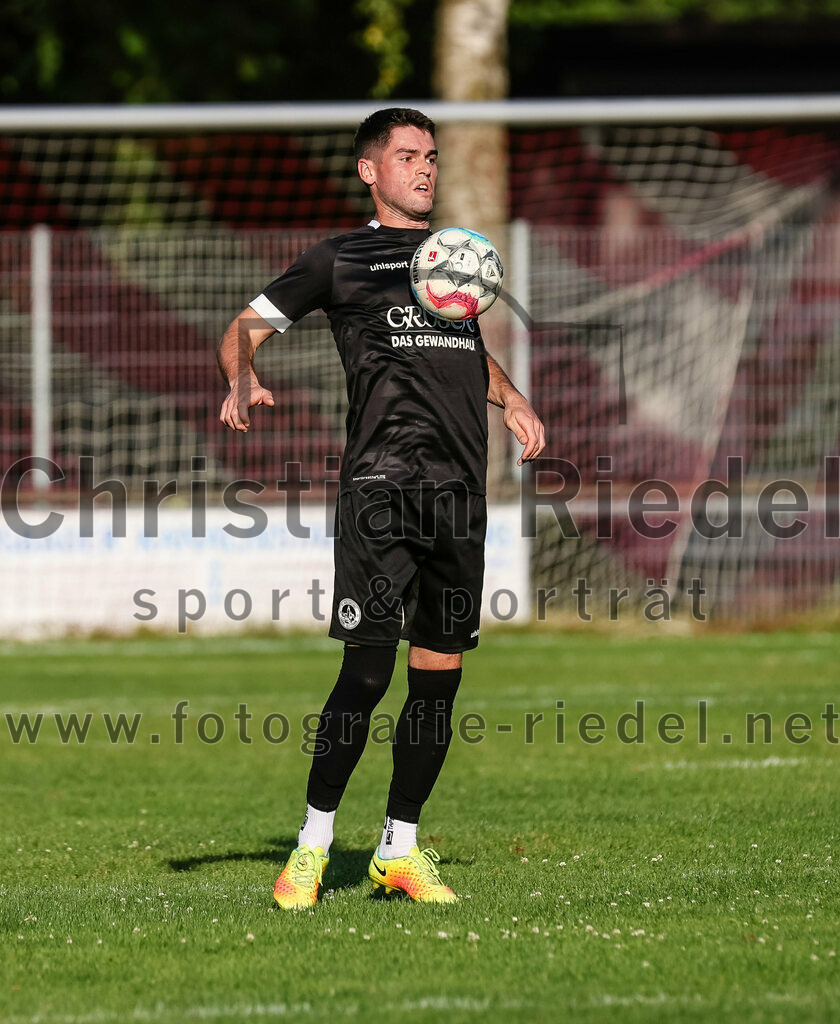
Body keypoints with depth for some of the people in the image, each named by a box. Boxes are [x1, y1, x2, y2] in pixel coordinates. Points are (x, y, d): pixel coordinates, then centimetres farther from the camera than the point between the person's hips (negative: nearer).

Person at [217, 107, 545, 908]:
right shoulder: (340, 259, 9)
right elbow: (244, 328, 11)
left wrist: (510, 399, 21)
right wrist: (243, 378, -11)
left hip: (460, 486, 5)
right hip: (380, 482, -5)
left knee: (440, 674, 4)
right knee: (368, 668, -13)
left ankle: (400, 848, 15)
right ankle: (313, 842, -1)